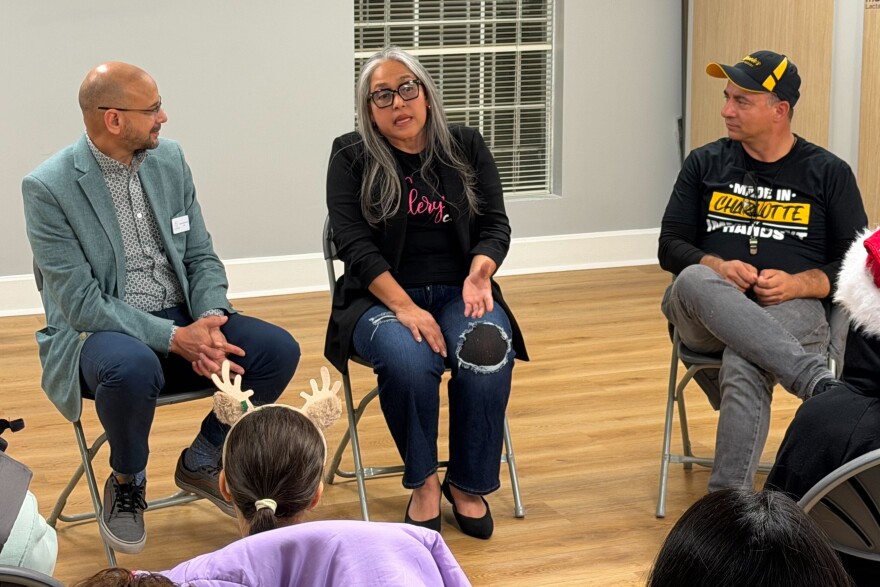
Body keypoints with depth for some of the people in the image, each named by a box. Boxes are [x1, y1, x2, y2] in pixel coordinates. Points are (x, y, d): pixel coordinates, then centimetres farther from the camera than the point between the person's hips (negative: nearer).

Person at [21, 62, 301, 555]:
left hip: (181, 321, 6)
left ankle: (202, 461, 9)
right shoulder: (48, 187, -14)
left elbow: (201, 257, 8)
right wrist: (174, 338, -25)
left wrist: (209, 324, -14)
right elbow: (81, 302, -17)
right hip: (99, 331, -5)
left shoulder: (170, 159, 4)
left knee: (279, 349, -17)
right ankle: (127, 484, -6)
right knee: (132, 368, -40)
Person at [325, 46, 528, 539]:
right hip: (382, 297, -2)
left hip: (458, 293, 2)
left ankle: (469, 485, -13)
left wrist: (480, 271, -18)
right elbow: (356, 244, -9)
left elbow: (496, 224, 5)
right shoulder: (352, 158, 1)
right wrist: (405, 307, -21)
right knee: (408, 360, -35)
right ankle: (423, 483, -14)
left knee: (488, 353, -31)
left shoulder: (466, 147, 9)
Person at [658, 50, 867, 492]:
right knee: (695, 281, -37)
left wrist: (799, 283, -12)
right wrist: (717, 267, -10)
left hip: (793, 312, -2)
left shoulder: (829, 173, 10)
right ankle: (818, 382, -48)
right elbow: (670, 247, 12)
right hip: (706, 316, 2)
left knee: (742, 368, -38)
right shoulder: (705, 164, 15)